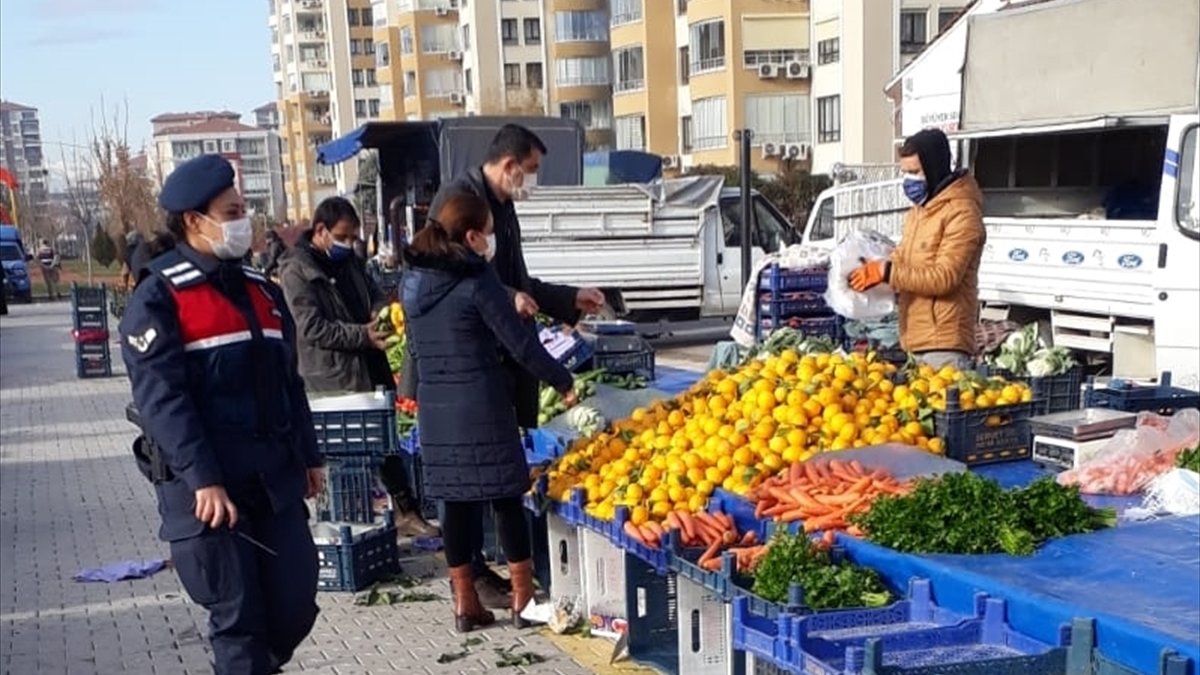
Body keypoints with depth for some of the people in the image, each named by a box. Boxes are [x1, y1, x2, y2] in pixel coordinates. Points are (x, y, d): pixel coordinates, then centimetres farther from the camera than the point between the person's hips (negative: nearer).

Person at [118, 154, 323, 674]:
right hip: (206, 489, -6)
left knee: (296, 606, 9)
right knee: (237, 618, 2)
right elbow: (161, 397, -17)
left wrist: (308, 455, 18)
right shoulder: (158, 298, -8)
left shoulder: (261, 291, 14)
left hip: (276, 481, 6)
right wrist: (203, 480, -24)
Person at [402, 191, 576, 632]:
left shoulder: (412, 281, 8)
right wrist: (563, 381, -2)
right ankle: (523, 600, 11)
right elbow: (520, 344, -12)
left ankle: (465, 604, 16)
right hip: (481, 404, -6)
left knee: (456, 503, 11)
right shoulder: (476, 279, -12)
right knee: (506, 500, 5)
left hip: (434, 405, 6)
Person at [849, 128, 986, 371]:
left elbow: (944, 277, -18)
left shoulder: (961, 213, -11)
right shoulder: (918, 212, 18)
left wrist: (887, 272, -20)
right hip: (915, 341, 8)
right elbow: (904, 259, 23)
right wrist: (875, 268, 2)